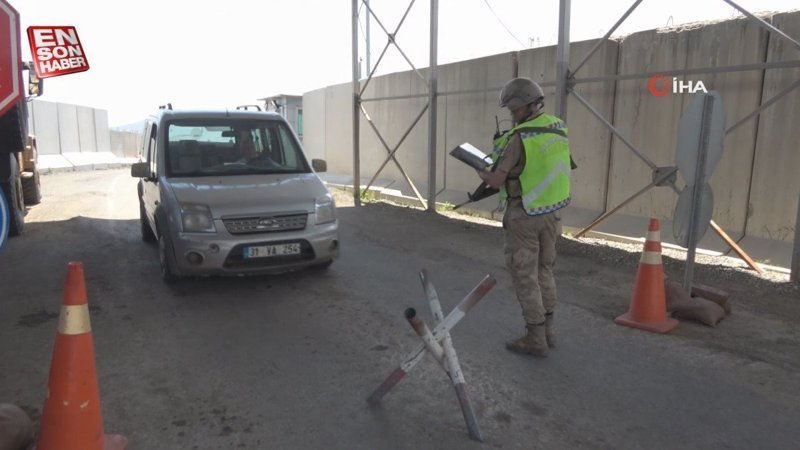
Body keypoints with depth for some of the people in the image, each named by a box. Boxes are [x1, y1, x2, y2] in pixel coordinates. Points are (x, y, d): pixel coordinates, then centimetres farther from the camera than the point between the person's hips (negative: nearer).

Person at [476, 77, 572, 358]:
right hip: (552, 211, 7)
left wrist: (481, 173, 4)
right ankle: (546, 330, 26)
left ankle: (535, 339, 8)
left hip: (524, 216, -7)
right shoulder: (559, 127, 4)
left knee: (525, 276, 2)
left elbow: (496, 181, -18)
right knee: (544, 270, 18)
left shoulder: (518, 138, -19)